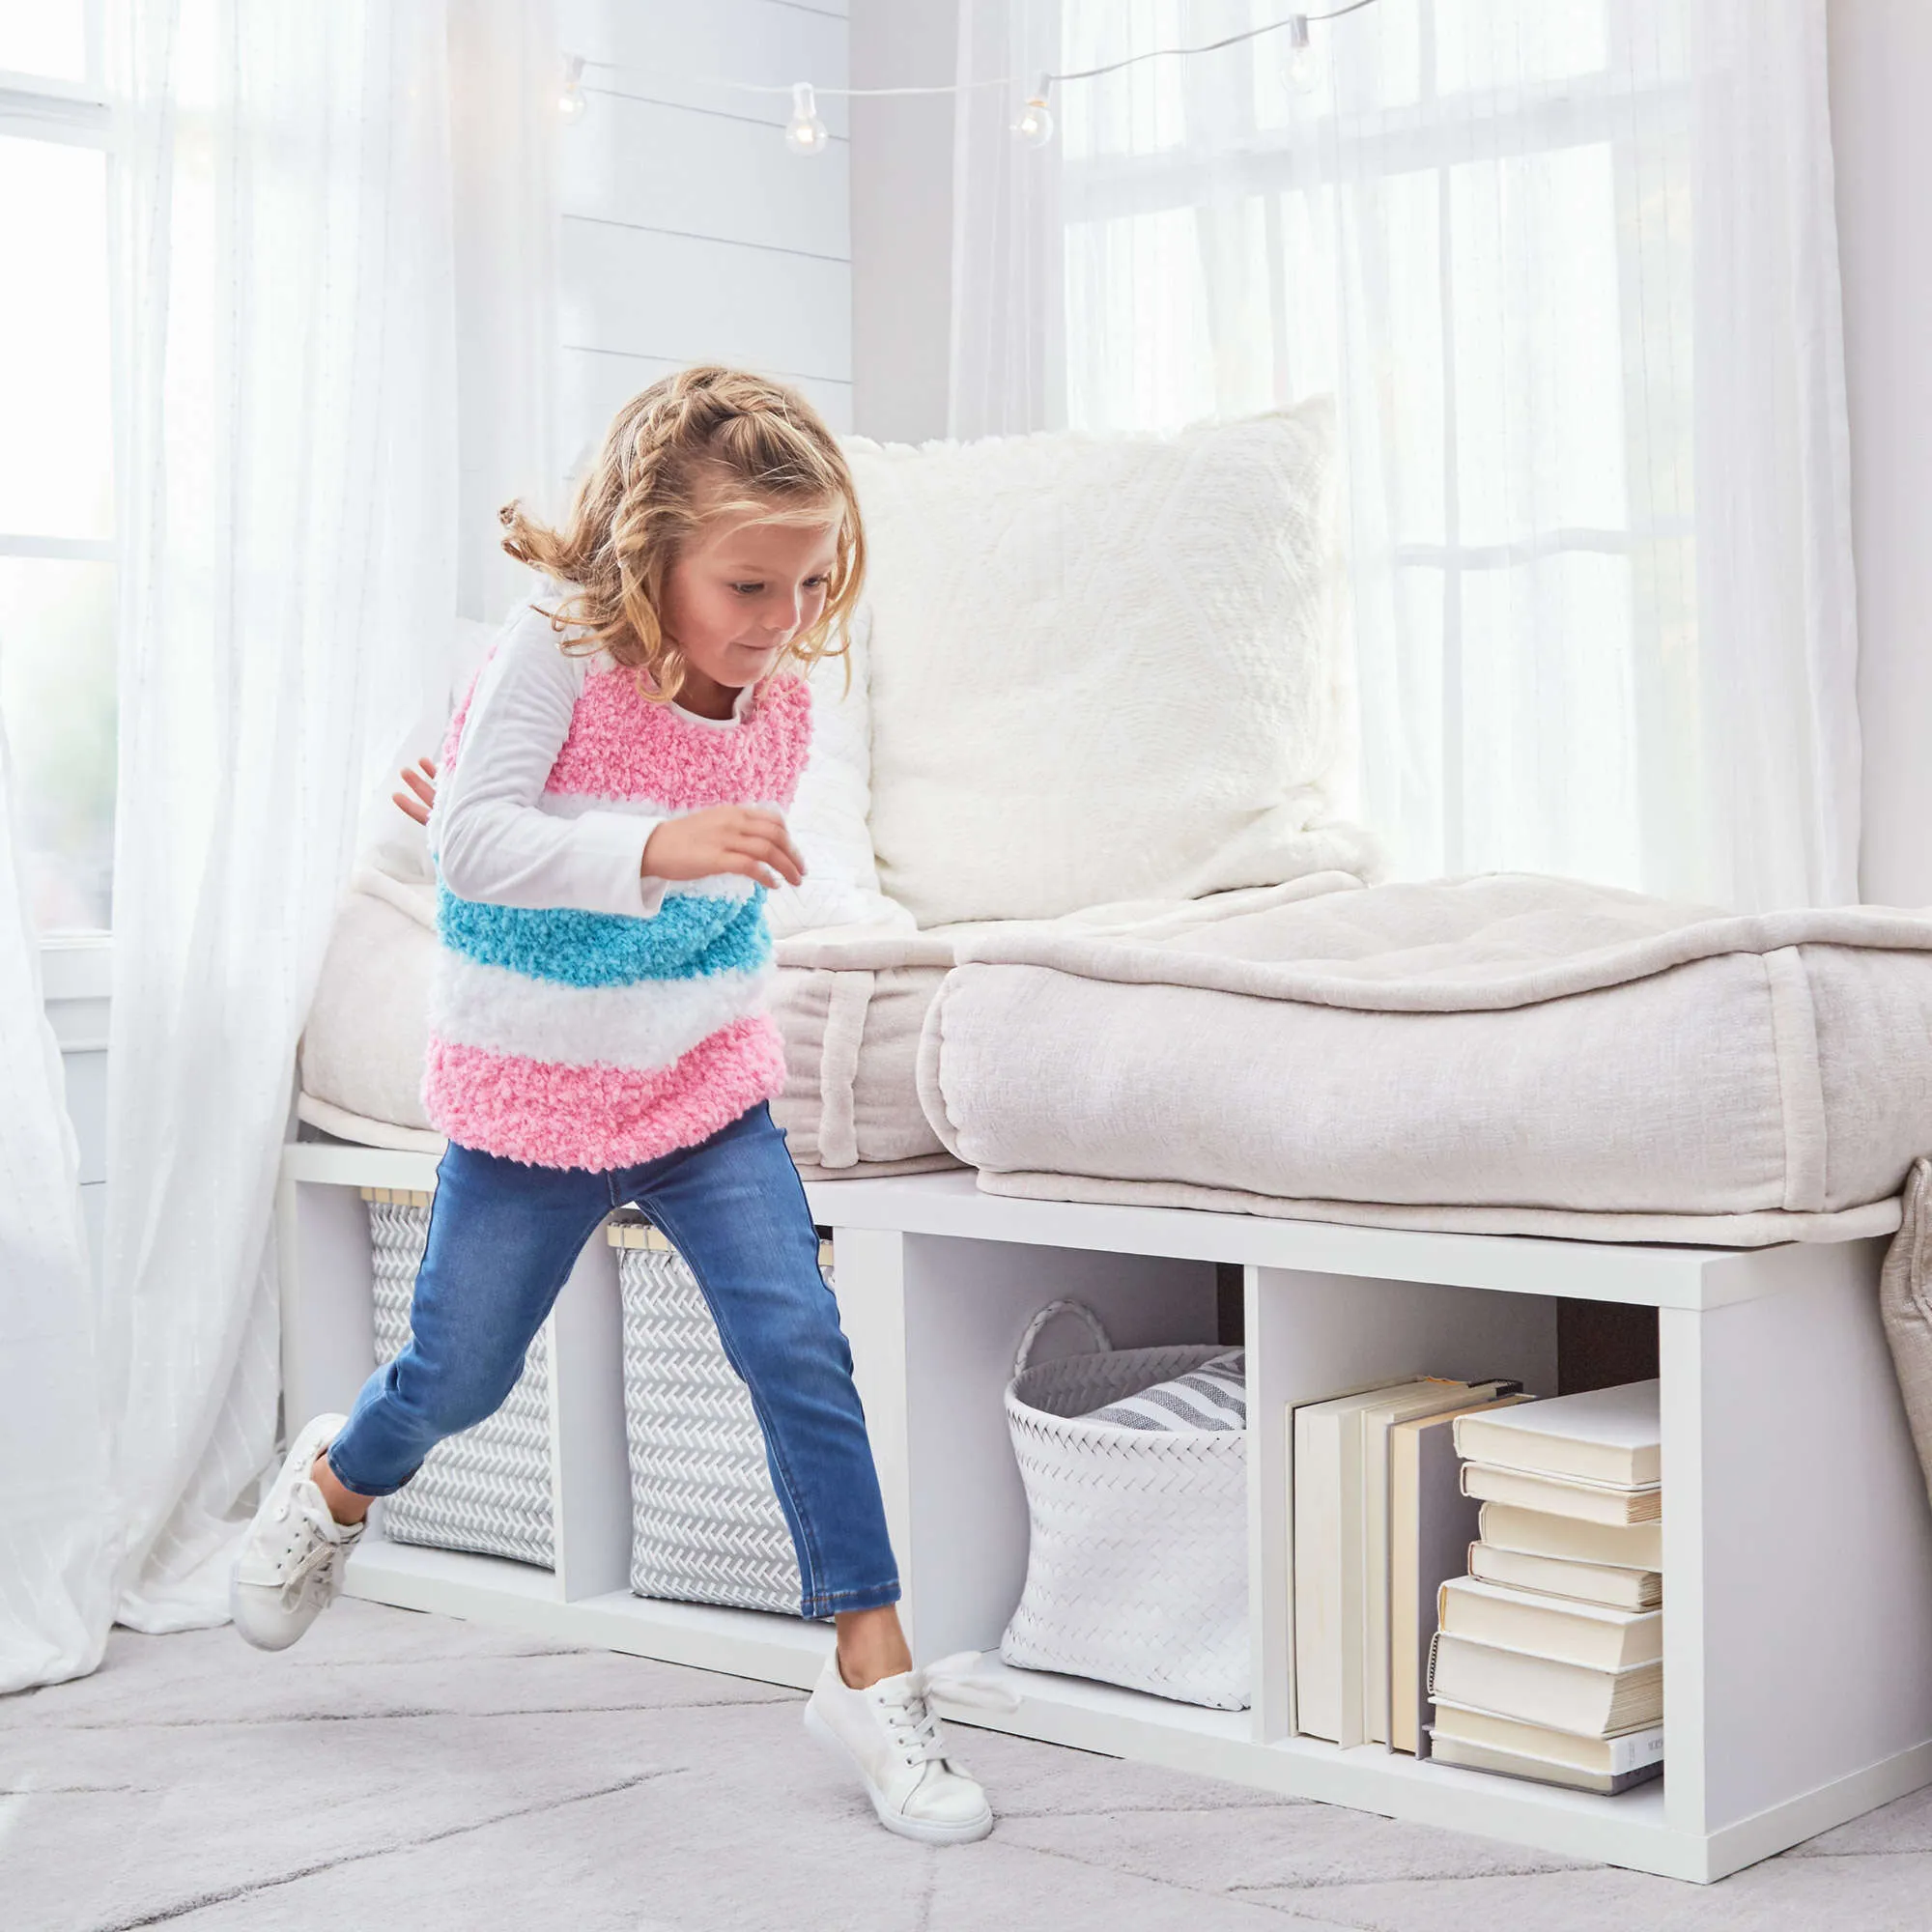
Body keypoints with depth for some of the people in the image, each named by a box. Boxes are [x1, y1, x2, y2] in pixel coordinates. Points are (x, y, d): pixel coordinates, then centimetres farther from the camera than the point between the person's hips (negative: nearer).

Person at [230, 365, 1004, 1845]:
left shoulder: (778, 702, -5)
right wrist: (653, 847, -43)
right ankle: (337, 1484, 49)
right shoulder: (555, 652, -20)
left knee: (801, 1348, -10)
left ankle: (873, 1675, 0)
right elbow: (470, 842, -30)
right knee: (460, 1376, 13)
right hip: (532, 1103, -3)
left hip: (710, 1086, 3)